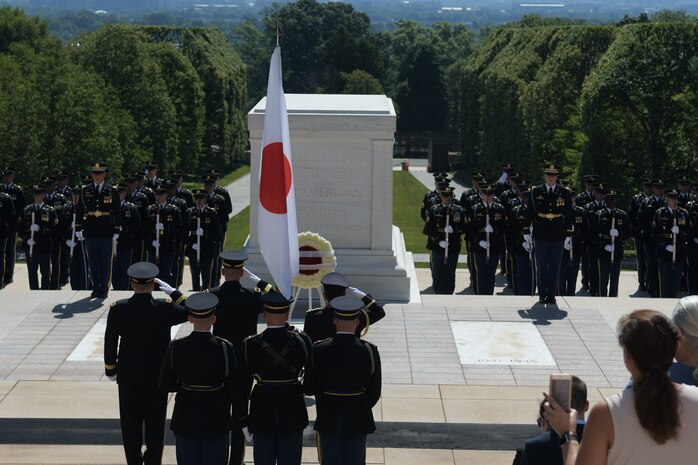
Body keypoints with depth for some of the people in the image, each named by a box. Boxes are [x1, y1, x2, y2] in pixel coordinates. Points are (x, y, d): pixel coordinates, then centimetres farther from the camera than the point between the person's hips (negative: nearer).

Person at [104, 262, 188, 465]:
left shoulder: (118, 309, -12)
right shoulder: (165, 309, -16)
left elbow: (110, 343, -5)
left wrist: (110, 370, 8)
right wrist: (172, 291, 4)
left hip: (128, 376, 1)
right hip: (158, 376, -1)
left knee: (131, 423, 13)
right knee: (155, 424, 11)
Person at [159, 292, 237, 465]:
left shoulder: (176, 348, -11)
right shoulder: (225, 348, -15)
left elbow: (165, 386, -4)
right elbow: (233, 387, -7)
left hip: (185, 420, 1)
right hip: (216, 419, -1)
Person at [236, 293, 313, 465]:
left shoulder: (249, 345, -10)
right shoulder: (301, 341, -10)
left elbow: (241, 388, -6)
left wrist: (243, 422, 3)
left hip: (261, 417, 0)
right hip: (293, 416, 0)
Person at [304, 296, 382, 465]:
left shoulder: (318, 350, -12)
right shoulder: (369, 351, -13)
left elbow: (308, 389, -5)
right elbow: (374, 392, -4)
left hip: (328, 420, 0)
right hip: (358, 420, 0)